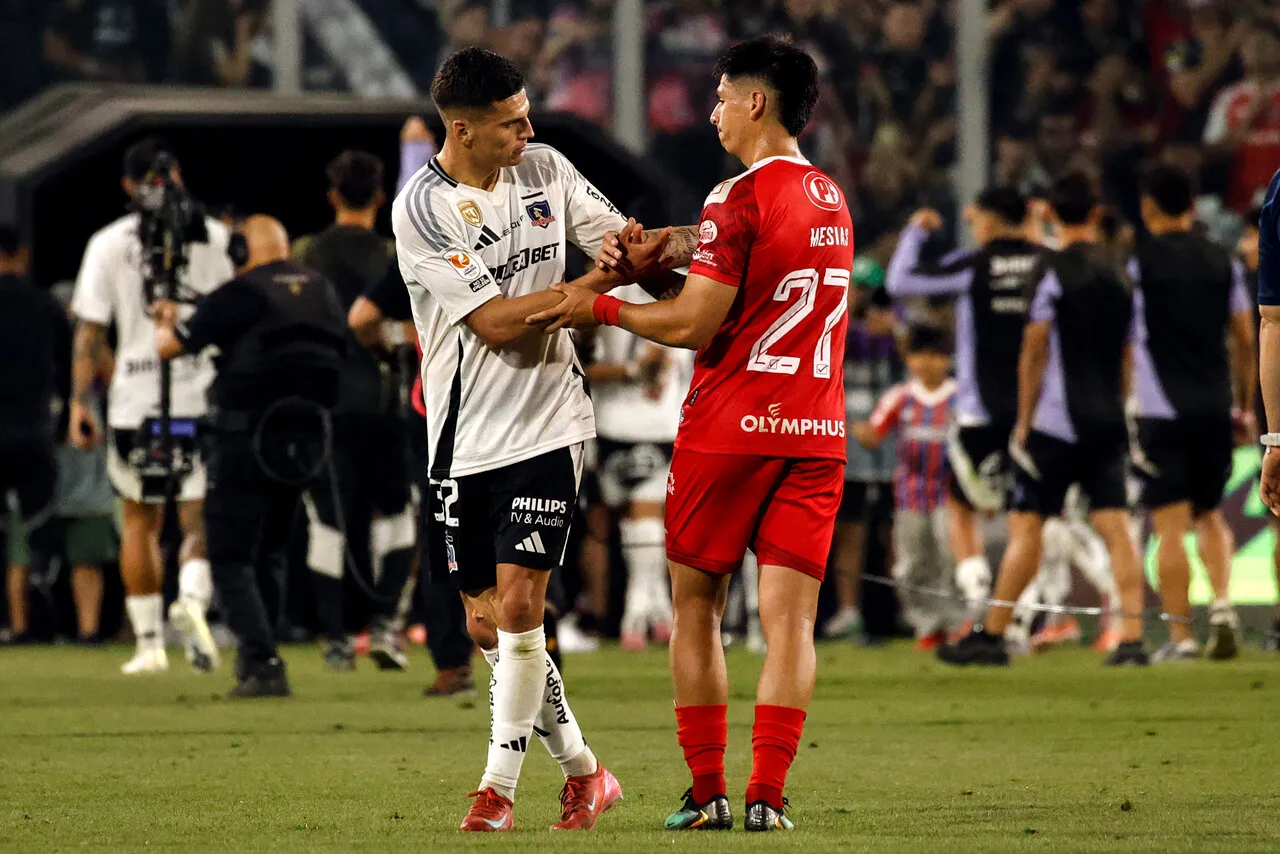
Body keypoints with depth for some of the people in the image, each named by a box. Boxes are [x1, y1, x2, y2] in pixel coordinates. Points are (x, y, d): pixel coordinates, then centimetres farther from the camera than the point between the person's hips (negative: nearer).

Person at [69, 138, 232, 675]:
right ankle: (193, 595, -25)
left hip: (137, 402, 0)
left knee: (141, 521, 16)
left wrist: (80, 403, 2)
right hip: (204, 398, 0)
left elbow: (91, 332, -2)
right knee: (199, 520, 5)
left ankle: (149, 641, 16)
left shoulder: (108, 244, -1)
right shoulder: (215, 238, 1)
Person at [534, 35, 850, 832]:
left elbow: (694, 325, -14)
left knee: (696, 606, 8)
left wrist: (602, 308, -1)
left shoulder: (739, 200, -12)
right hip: (816, 430, 5)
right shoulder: (834, 201, 12)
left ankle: (707, 793, 8)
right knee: (790, 618, 0)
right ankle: (768, 795, -8)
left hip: (729, 430, -5)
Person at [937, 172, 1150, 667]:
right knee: (1115, 526, -1)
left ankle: (992, 636, 2)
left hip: (1057, 422, -5)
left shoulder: (1052, 272, -6)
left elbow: (1033, 353, -6)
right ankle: (1132, 638, -11)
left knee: (1026, 524, -1)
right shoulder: (1121, 278, 11)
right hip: (1108, 423, 5)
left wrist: (1024, 421, -2)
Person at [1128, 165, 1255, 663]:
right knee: (1210, 515, 19)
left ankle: (1180, 635, -5)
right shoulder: (1223, 263, 7)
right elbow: (1244, 340, 9)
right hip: (1214, 407, 4)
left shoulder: (1138, 259, -4)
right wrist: (1246, 406, 17)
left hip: (1160, 410, -4)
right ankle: (1222, 604, -2)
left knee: (1170, 525, -2)